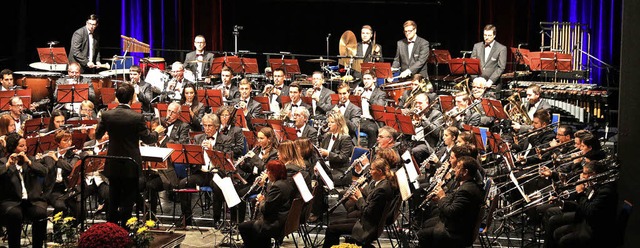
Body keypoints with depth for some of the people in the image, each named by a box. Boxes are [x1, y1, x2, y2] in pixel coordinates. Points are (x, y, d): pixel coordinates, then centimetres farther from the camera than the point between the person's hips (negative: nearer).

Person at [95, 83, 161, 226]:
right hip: (131, 166, -4)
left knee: (113, 199, 15)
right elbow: (147, 139, -9)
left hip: (113, 165, 4)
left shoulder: (107, 115, -6)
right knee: (128, 200, 6)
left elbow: (98, 135, 7)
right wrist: (156, 131, 12)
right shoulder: (137, 117, -17)